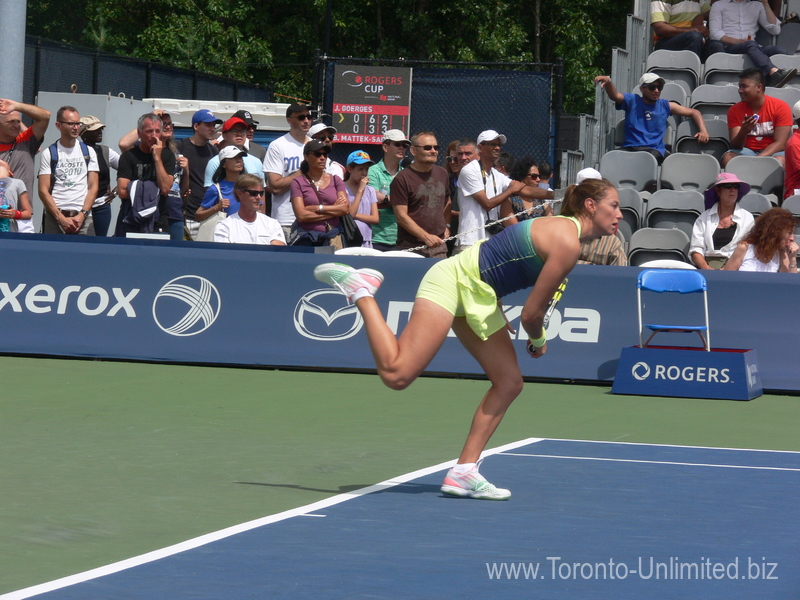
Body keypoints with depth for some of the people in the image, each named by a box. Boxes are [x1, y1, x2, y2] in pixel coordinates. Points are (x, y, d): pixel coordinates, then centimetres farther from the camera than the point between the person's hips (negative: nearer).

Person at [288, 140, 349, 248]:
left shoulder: (335, 180, 14)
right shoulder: (298, 182, 4)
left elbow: (345, 208, 1)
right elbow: (301, 215, -7)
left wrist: (317, 208, -5)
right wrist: (334, 210, -2)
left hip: (332, 238, 3)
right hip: (306, 238, -2)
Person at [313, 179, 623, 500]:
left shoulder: (563, 228, 11)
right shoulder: (567, 244, -19)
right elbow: (531, 314, -15)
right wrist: (538, 342, 7)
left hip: (480, 298, 11)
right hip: (455, 279, -11)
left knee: (509, 382, 5)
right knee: (397, 374, -17)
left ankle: (464, 473, 7)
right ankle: (360, 288, -1)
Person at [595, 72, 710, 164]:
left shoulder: (665, 106, 19)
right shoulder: (632, 101, 14)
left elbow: (694, 113, 23)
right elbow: (614, 96, -5)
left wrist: (703, 131, 5)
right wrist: (608, 82, -28)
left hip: (655, 150, 0)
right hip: (630, 148, 0)